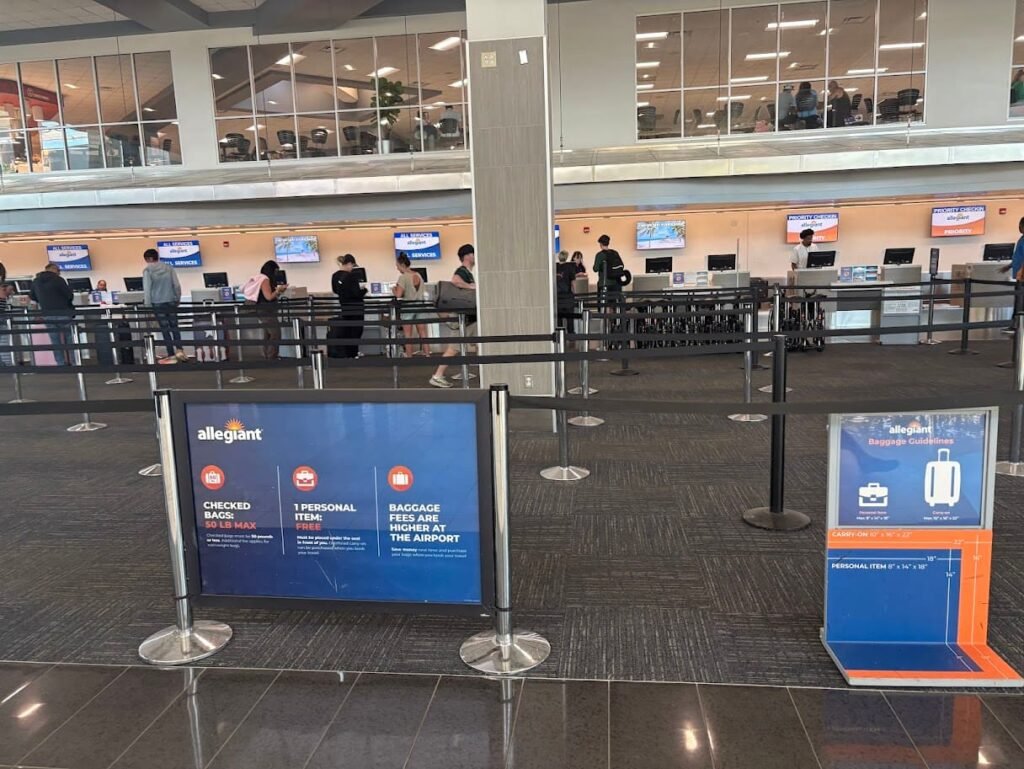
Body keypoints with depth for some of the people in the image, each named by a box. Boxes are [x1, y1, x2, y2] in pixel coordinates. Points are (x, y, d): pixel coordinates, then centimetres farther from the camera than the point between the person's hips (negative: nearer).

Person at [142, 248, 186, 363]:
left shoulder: (147, 270, -5)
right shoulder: (169, 267, 5)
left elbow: (147, 288, -7)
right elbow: (177, 285, 4)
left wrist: (148, 304, 0)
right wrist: (178, 299, 15)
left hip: (158, 303, -3)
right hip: (171, 301, 3)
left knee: (165, 329, 1)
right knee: (174, 326, 13)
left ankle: (171, 355, 2)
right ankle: (179, 350, -1)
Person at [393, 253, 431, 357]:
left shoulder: (403, 277, -13)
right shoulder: (418, 275, 7)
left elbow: (398, 295, -19)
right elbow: (424, 291, 14)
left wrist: (395, 289, 1)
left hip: (408, 308, -6)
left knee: (408, 335, 0)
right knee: (423, 333, 7)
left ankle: (409, 356, 2)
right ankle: (427, 354, 8)